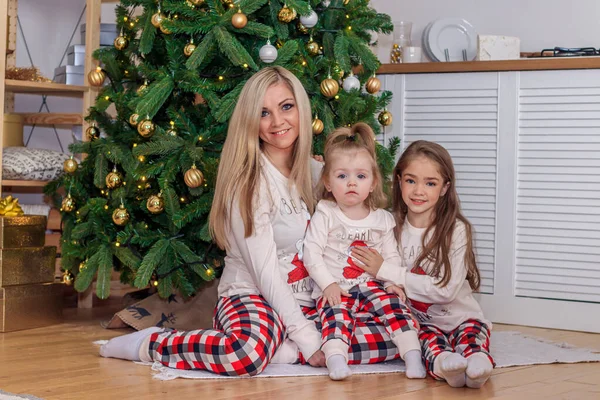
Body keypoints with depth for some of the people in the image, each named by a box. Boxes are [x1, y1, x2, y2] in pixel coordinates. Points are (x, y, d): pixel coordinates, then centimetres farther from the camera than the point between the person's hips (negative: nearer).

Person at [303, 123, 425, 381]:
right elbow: (311, 253, -5)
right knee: (337, 315, -30)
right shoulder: (325, 215, 0)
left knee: (394, 306, -21)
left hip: (371, 285, 3)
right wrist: (328, 284, -15)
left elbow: (391, 256, 13)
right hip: (334, 289, -3)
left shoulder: (382, 219, 10)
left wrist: (394, 282, -6)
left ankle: (413, 356, -24)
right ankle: (336, 362, -46)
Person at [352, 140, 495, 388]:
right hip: (417, 320, 1)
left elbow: (446, 289, -18)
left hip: (458, 316, -1)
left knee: (472, 331, -32)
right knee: (429, 339, -31)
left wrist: (384, 272, -16)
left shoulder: (456, 230, -10)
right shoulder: (393, 225, 3)